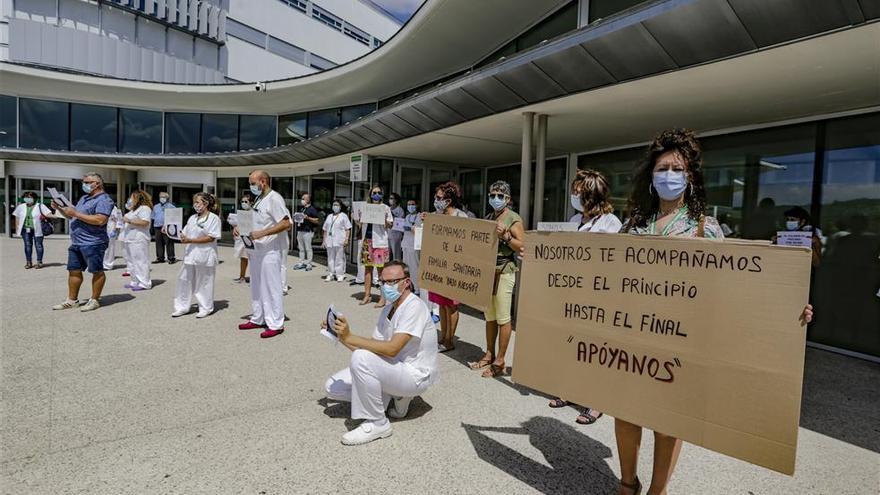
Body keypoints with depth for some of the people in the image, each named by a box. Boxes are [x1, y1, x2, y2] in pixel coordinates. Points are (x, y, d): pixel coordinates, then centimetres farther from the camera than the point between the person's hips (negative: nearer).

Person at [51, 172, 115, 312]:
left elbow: (100, 220, -23)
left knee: (97, 271, 0)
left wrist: (76, 214, -17)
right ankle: (72, 300, 19)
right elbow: (71, 216, 28)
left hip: (93, 243, -9)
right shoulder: (84, 198, 21)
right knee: (74, 271, 11)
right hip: (76, 243, 10)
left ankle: (94, 300, 7)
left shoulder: (104, 200, -9)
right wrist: (59, 209, 10)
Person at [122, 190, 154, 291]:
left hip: (139, 240, -11)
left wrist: (129, 220, -19)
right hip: (130, 239, 11)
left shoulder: (144, 208, -9)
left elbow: (145, 222, -22)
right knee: (131, 261, 12)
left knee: (140, 261, -10)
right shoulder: (134, 210, 24)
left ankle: (144, 283, -8)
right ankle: (135, 282, 18)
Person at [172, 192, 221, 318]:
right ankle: (182, 307, 18)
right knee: (184, 280, 7)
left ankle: (206, 308, 16)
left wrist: (190, 240, -19)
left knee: (204, 282, 3)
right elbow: (185, 234, 15)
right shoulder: (192, 218, 15)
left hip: (205, 255, -6)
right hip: (190, 254, 6)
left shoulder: (214, 218, -6)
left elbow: (211, 238, -15)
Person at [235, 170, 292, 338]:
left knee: (271, 287, -3)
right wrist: (240, 227, 6)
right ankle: (257, 319, 28)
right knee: (256, 286, 16)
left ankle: (276, 324, 5)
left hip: (269, 251, -9)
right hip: (256, 250, 9)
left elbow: (286, 224, -21)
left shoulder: (274, 199, -12)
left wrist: (262, 233, -25)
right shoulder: (258, 199, 15)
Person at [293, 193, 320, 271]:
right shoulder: (301, 209, 19)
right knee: (301, 248, 11)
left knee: (308, 248, -4)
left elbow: (317, 221, -10)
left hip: (307, 232, -8)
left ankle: (309, 264, 0)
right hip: (300, 231, 8)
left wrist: (308, 218, -19)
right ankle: (301, 263, 17)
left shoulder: (312, 209, -5)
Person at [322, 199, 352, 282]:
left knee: (339, 258, -3)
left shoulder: (343, 216, 4)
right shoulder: (329, 216, 19)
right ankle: (331, 274, 14)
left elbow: (348, 229, -2)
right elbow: (325, 230, 20)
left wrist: (346, 239, -12)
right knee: (330, 258, 7)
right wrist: (324, 240, 14)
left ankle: (340, 275, 2)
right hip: (329, 241, 5)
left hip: (339, 242, -5)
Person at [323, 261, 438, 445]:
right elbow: (374, 348, 5)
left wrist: (350, 337, -28)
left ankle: (377, 424, -14)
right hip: (396, 370, 9)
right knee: (333, 387, 2)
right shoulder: (388, 309, 9)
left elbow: (392, 349, -29)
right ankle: (396, 396, 10)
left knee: (361, 358, -31)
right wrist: (341, 336, -4)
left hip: (415, 375, -9)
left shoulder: (414, 307, -19)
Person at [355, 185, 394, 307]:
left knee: (381, 269, -4)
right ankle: (367, 295, 19)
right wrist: (357, 219, 0)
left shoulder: (385, 208, 2)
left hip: (380, 241, -4)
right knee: (367, 267, 9)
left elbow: (390, 225, 0)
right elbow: (361, 225, 19)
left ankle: (382, 297, 3)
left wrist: (385, 220, -18)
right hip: (367, 240, 4)